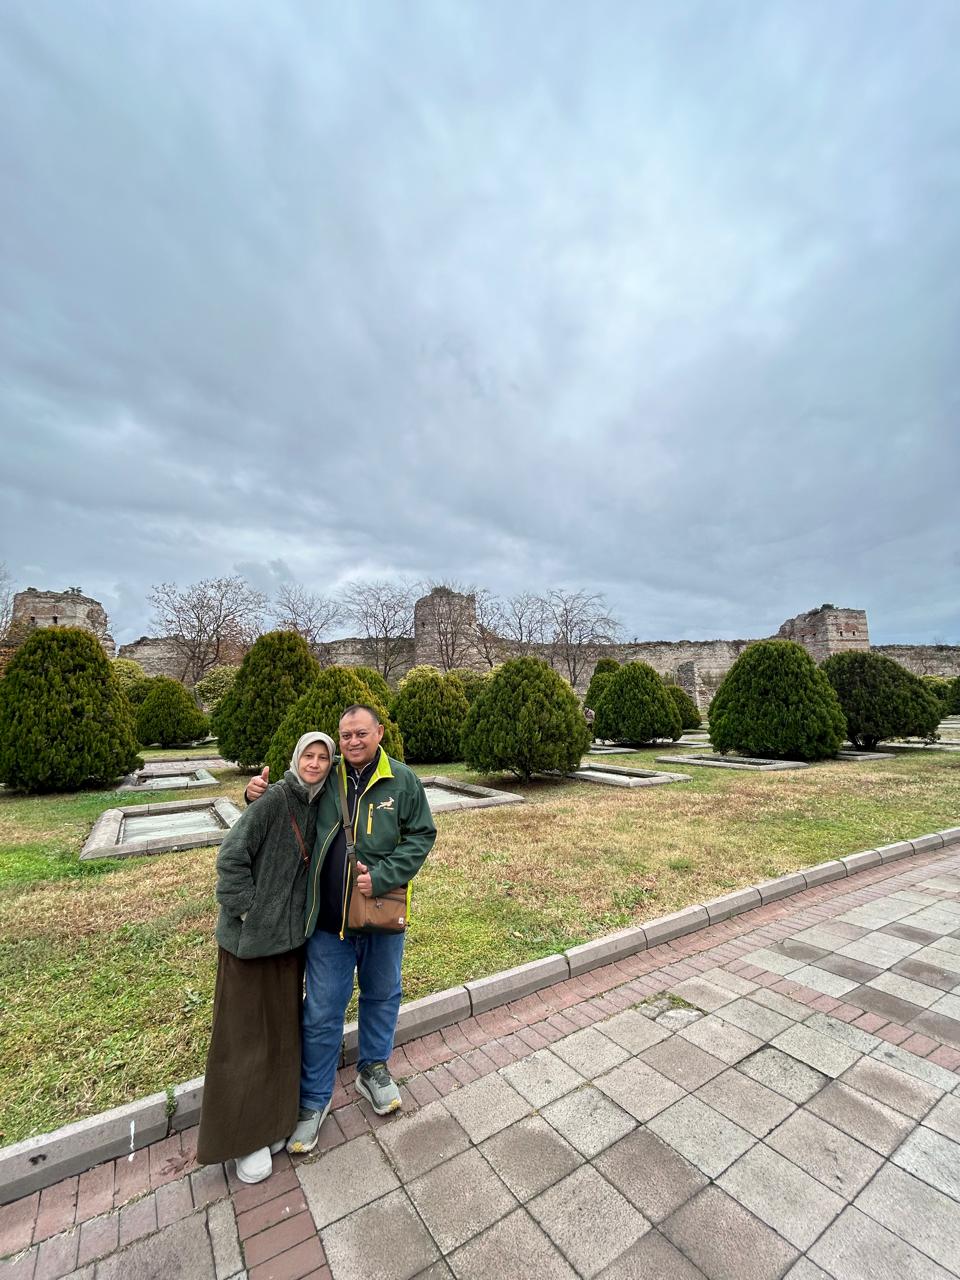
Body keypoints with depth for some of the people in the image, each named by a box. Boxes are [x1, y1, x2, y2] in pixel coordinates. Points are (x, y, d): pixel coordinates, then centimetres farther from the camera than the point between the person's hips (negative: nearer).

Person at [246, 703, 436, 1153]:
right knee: (322, 1012, 13)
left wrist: (381, 876, -17)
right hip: (328, 918, 0)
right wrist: (259, 795, -13)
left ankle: (373, 1069, 50)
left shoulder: (403, 781, -10)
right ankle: (314, 1099, 38)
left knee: (382, 995, 22)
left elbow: (421, 836, -7)